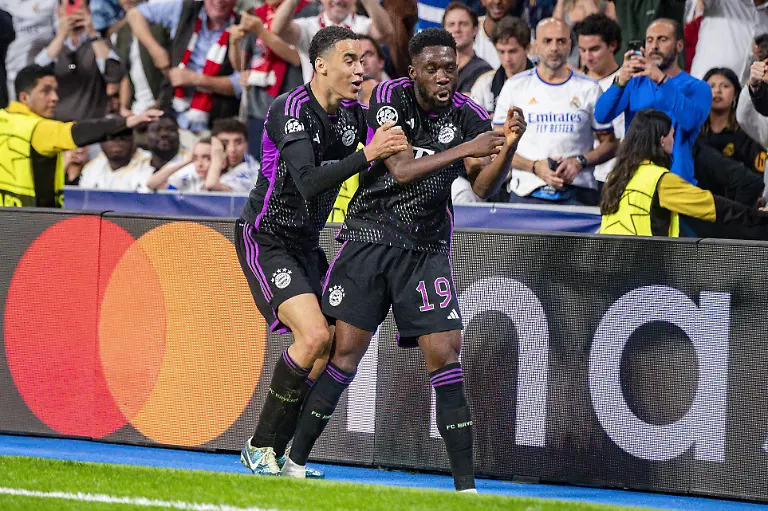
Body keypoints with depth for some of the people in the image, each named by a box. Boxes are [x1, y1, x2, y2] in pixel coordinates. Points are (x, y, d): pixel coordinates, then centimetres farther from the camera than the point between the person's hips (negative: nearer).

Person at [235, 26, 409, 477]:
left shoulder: (353, 113, 3)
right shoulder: (292, 110, -21)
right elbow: (309, 183, -34)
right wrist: (367, 154, -42)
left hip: (306, 244, 8)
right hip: (265, 239, -8)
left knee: (332, 347, -2)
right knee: (315, 335, -22)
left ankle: (278, 453, 9)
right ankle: (260, 447, -9)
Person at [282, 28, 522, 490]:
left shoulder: (467, 115, -2)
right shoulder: (389, 97, -10)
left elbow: (485, 186, -10)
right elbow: (402, 170, -20)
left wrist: (507, 146, -28)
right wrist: (464, 149, -29)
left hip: (428, 251, 2)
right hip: (370, 238, -2)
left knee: (445, 354, -8)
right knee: (347, 349, -4)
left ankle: (465, 483, -7)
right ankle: (296, 460, 11)